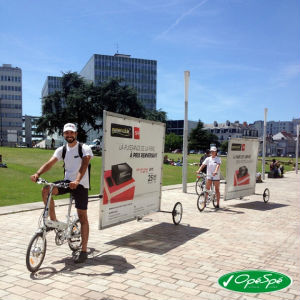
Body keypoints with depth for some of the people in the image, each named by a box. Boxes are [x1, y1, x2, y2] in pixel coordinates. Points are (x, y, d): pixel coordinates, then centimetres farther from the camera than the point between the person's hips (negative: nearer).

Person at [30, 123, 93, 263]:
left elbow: (84, 165, -26)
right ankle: (53, 220, -5)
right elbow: (50, 163, -8)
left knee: (82, 217, -3)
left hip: (81, 185, -4)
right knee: (45, 190, -22)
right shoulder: (61, 150, 6)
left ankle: (84, 250, 4)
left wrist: (77, 181, -43)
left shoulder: (84, 148, -9)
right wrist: (37, 174, -27)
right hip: (67, 181, 5)